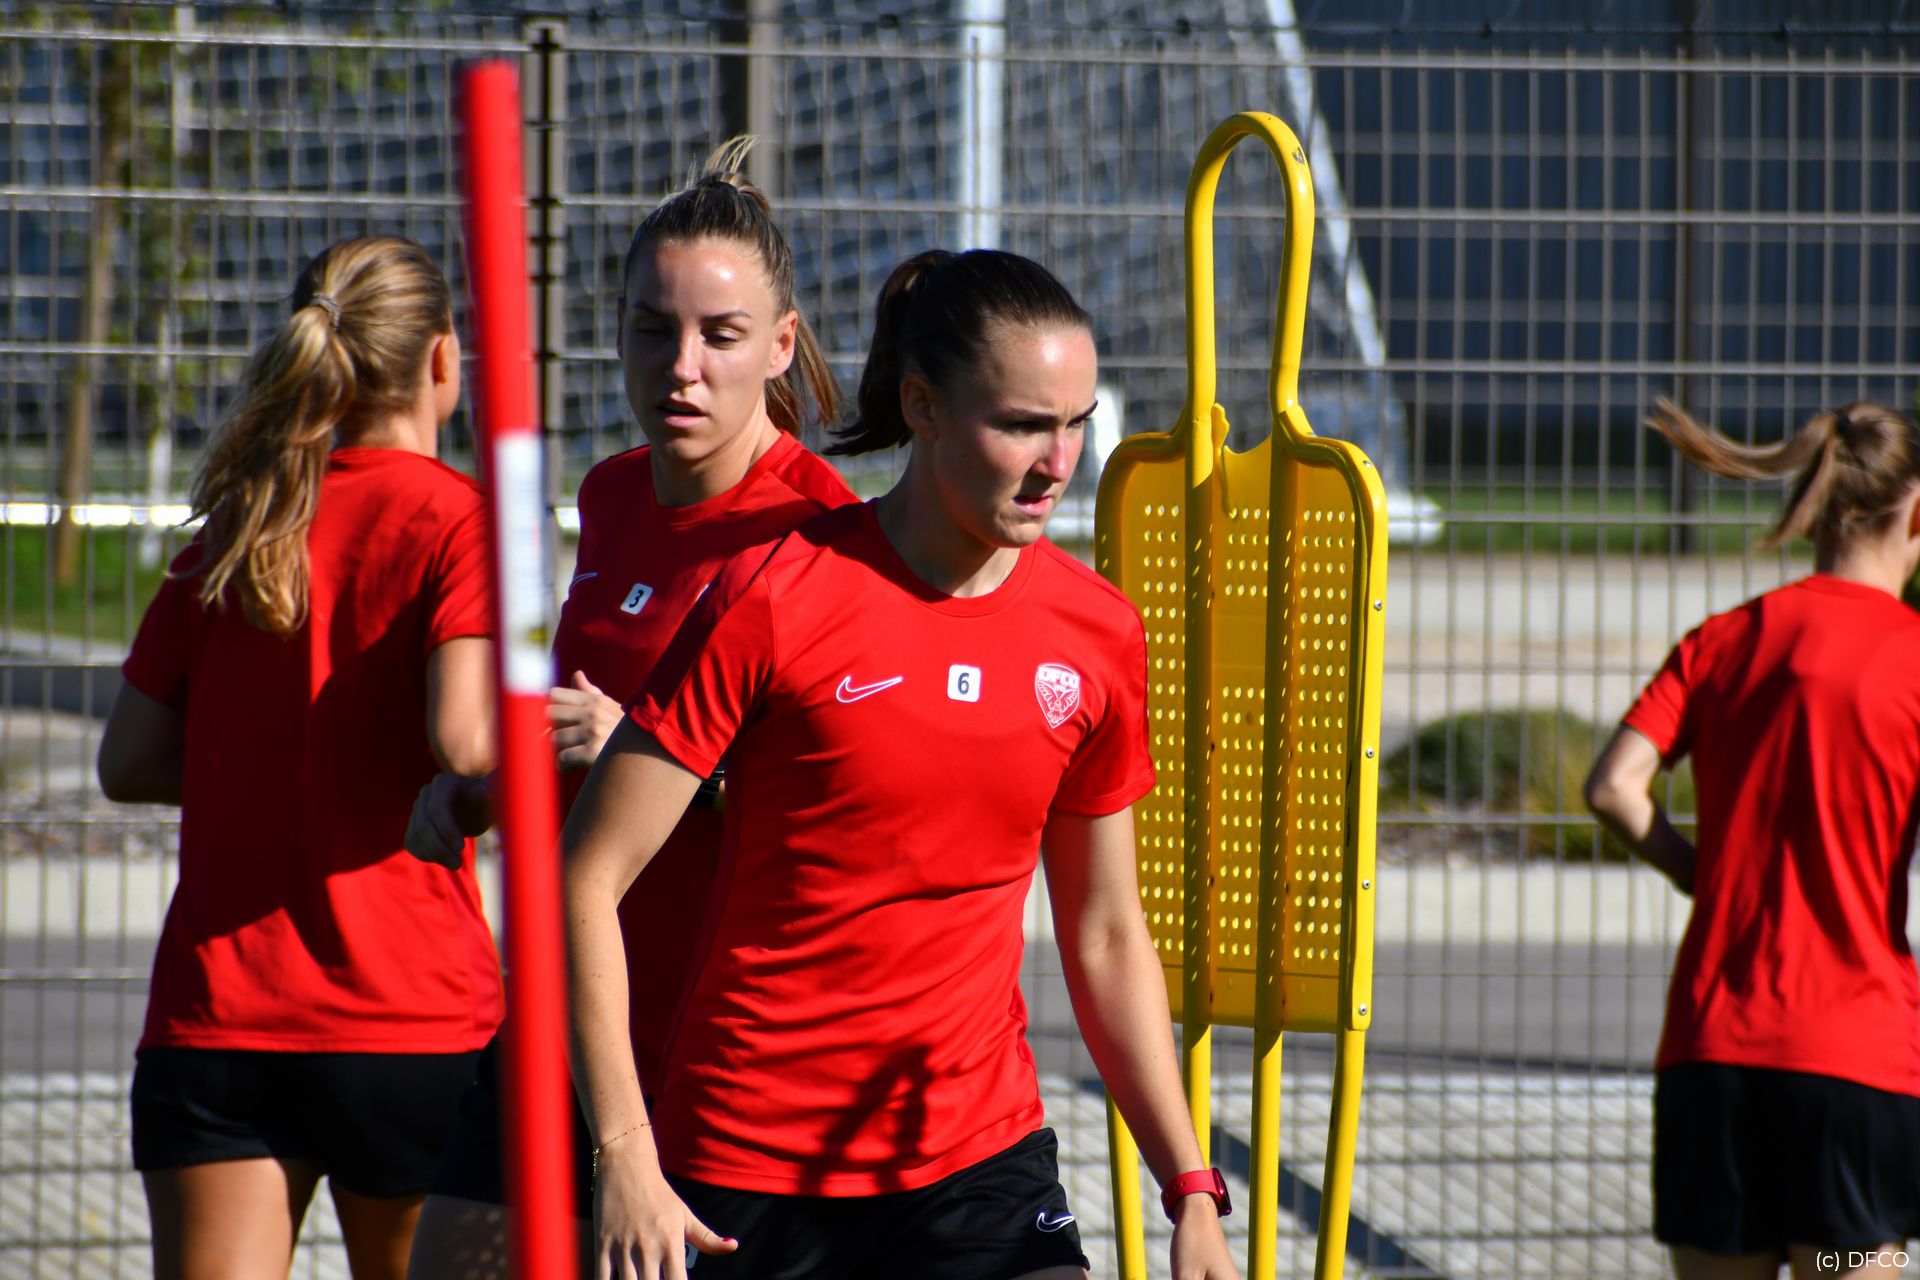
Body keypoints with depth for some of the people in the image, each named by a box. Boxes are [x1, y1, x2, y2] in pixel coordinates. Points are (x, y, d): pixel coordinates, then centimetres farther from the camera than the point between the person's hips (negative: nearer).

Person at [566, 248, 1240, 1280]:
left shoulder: (1095, 636, 4)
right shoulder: (774, 599, -9)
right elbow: (587, 876, -8)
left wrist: (1191, 1191, 6)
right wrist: (623, 1157, -15)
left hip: (980, 1157, 3)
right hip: (747, 1169, -3)